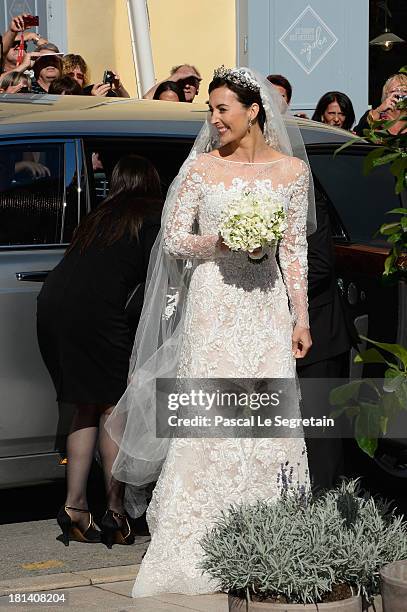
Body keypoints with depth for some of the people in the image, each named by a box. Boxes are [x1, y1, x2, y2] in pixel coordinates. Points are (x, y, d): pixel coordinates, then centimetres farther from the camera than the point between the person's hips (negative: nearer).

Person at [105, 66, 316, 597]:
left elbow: (295, 250, 7)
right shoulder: (203, 166, 3)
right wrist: (222, 242, -14)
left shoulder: (291, 169, 5)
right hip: (213, 302, -1)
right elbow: (174, 237, 3)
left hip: (268, 305, 1)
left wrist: (301, 317, 4)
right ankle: (199, 542, 1)